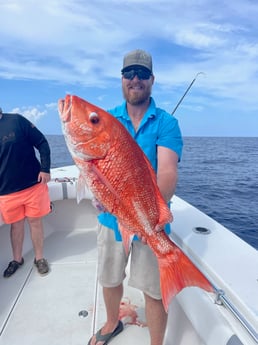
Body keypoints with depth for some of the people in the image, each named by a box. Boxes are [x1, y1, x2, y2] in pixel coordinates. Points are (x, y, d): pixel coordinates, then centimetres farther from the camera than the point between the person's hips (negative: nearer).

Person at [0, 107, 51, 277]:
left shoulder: (16, 120, -5)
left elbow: (42, 143, -5)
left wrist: (45, 169, -12)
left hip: (33, 184, -2)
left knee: (35, 221, 9)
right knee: (16, 224, 14)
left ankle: (39, 258, 27)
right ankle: (17, 259, 35)